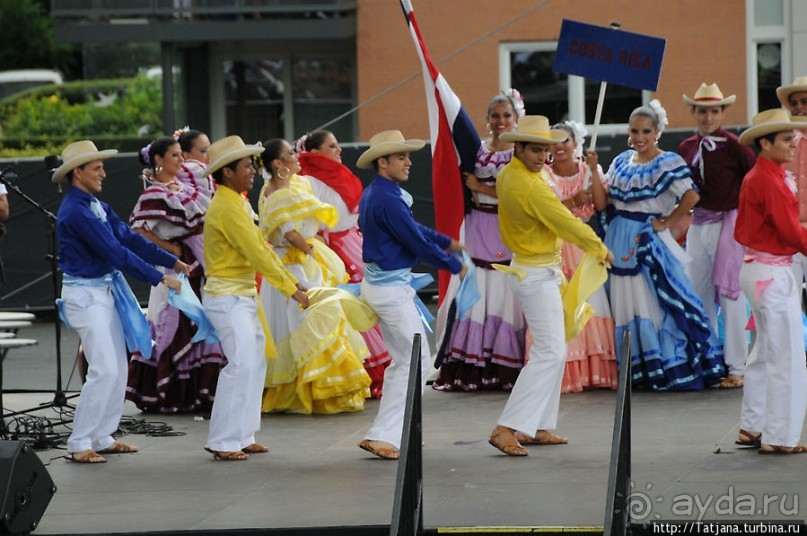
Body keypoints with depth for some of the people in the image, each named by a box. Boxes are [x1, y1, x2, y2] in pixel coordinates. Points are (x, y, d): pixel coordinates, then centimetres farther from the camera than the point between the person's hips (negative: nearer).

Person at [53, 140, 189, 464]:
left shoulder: (97, 206, 11)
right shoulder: (75, 212, -19)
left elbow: (129, 239, 11)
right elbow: (116, 252, -20)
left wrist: (171, 262, 5)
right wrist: (159, 279, -18)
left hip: (106, 291, 9)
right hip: (85, 294, -9)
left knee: (118, 368, 10)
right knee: (104, 370, -12)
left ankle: (102, 437, 17)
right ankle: (79, 444, -6)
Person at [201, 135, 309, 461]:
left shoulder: (239, 204, 15)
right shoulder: (227, 208, -18)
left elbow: (261, 248, 16)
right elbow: (257, 254, -20)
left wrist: (292, 282, 12)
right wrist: (290, 290, -16)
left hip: (243, 296, 10)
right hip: (227, 297, -10)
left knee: (255, 361, 11)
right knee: (242, 364, -13)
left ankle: (242, 436, 16)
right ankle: (223, 442, -9)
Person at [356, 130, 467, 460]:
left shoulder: (376, 194, 11)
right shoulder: (387, 199, -21)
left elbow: (412, 228, 24)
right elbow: (416, 241, -18)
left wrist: (447, 242, 28)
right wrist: (454, 266, -5)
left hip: (379, 282, 10)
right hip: (391, 287, -10)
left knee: (402, 361, 17)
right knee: (417, 361, -6)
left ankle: (392, 433, 19)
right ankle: (382, 436, -8)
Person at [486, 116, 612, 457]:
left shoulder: (507, 175, 6)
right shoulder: (531, 188, -24)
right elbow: (567, 224, -18)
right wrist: (600, 250, -5)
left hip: (528, 271, 10)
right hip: (537, 276, -10)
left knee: (551, 350, 15)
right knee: (549, 353, -12)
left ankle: (538, 428, 17)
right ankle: (506, 429, -17)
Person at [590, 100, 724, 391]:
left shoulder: (668, 163, -8)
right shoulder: (622, 162, 11)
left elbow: (692, 196, -22)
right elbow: (601, 202, 7)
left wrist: (666, 223, -14)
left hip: (648, 241, -6)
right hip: (621, 243, 6)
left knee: (655, 302, -6)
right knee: (625, 303, 8)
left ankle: (671, 370, 0)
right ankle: (637, 370, 16)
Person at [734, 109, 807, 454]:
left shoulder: (754, 178, 12)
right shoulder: (770, 181, -18)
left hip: (756, 268, 10)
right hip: (773, 273, -10)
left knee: (764, 354, 17)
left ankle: (752, 428, 24)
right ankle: (779, 436, 0)